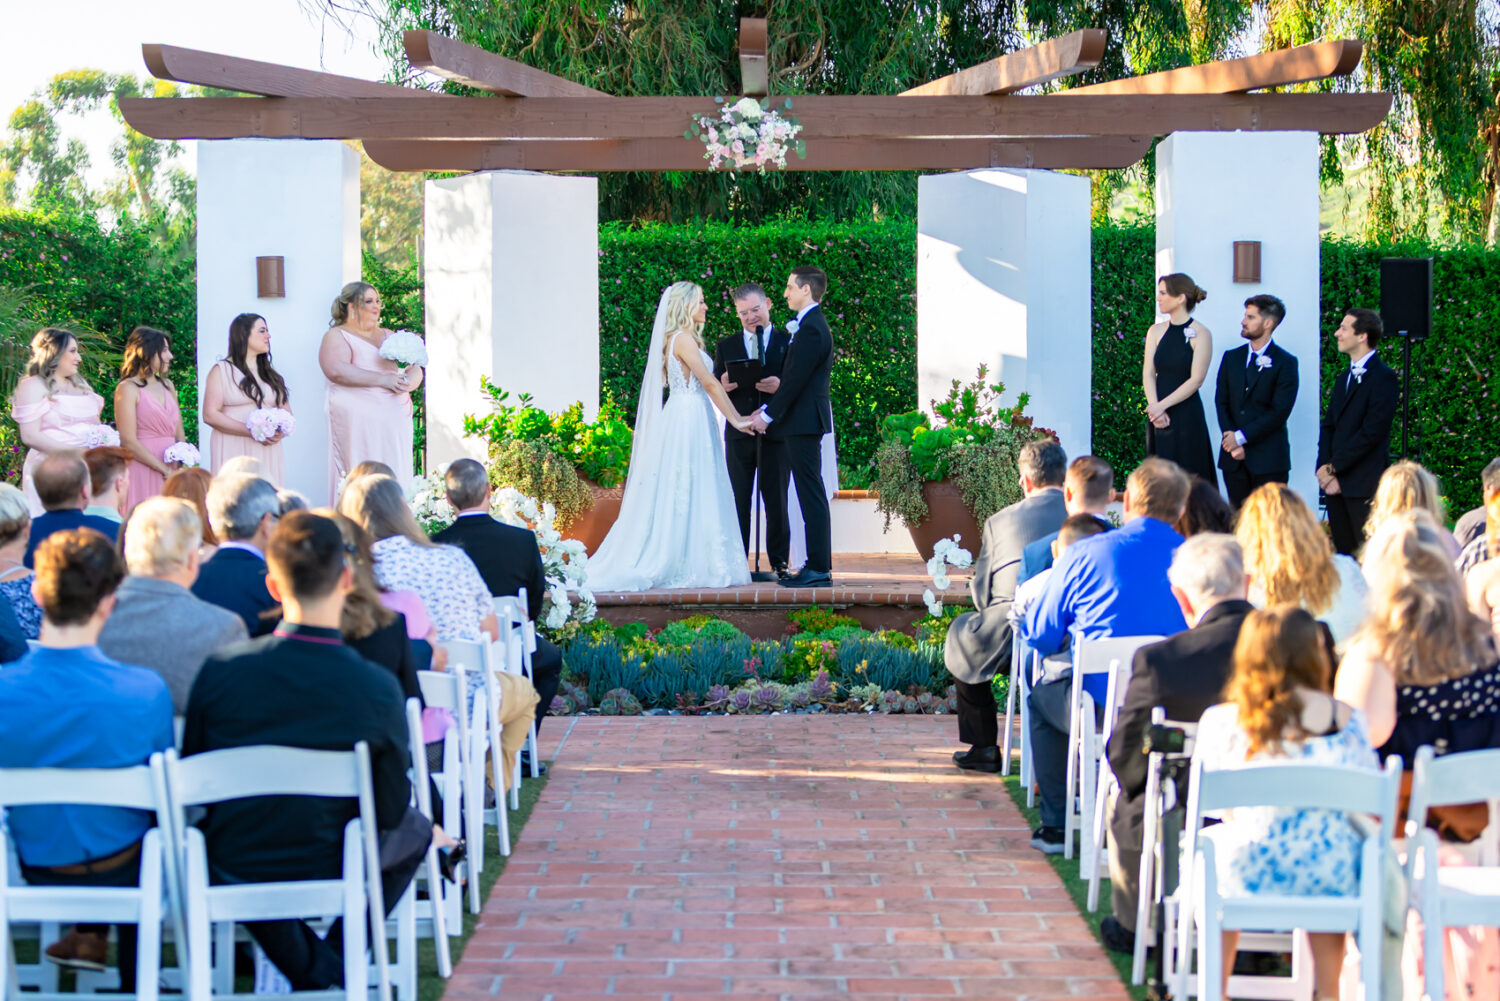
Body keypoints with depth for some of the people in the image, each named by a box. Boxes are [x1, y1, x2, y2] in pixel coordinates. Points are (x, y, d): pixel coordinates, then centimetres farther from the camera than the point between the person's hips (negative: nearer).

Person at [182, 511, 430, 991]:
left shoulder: (218, 671, -15)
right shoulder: (379, 689, -19)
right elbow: (390, 809, -8)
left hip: (232, 876, 1)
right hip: (330, 873, -1)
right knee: (415, 827, 30)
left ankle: (316, 973, 27)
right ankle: (339, 957, 20)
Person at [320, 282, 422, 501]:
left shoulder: (388, 336, 22)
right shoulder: (337, 336, 3)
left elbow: (415, 369, 18)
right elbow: (336, 370, -15)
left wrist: (409, 381, -7)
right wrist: (382, 380, -16)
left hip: (396, 422, 6)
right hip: (358, 423, -6)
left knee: (396, 479, 1)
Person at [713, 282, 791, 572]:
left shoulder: (788, 342, 6)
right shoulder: (726, 347, 12)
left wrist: (780, 386, -20)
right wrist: (724, 386, -14)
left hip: (774, 434, -2)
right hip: (738, 435, 2)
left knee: (776, 500, 1)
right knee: (738, 500, 3)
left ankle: (779, 562, 7)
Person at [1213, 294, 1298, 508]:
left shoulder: (1285, 362, -2)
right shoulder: (1231, 358, 14)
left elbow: (1279, 411, -9)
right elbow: (1221, 402, 9)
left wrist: (1241, 437, -12)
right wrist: (1229, 439, -6)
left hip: (1268, 458, -4)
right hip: (1234, 458, 4)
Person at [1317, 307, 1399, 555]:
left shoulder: (1383, 377, -8)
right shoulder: (1343, 379, 20)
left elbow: (1372, 431, -15)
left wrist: (1334, 468, -13)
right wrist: (1325, 468, -1)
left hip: (1364, 485, -8)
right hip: (1336, 482, 8)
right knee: (1344, 553, 7)